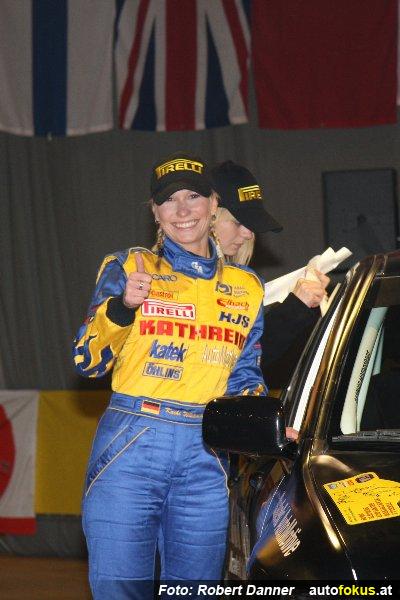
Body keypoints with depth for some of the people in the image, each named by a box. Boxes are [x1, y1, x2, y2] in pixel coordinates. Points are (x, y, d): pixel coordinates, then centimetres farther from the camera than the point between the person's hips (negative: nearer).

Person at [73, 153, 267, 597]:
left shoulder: (247, 289, 15)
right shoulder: (126, 268, 5)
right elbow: (88, 361, -2)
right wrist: (122, 306, -20)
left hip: (206, 460, 3)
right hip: (130, 447, -3)